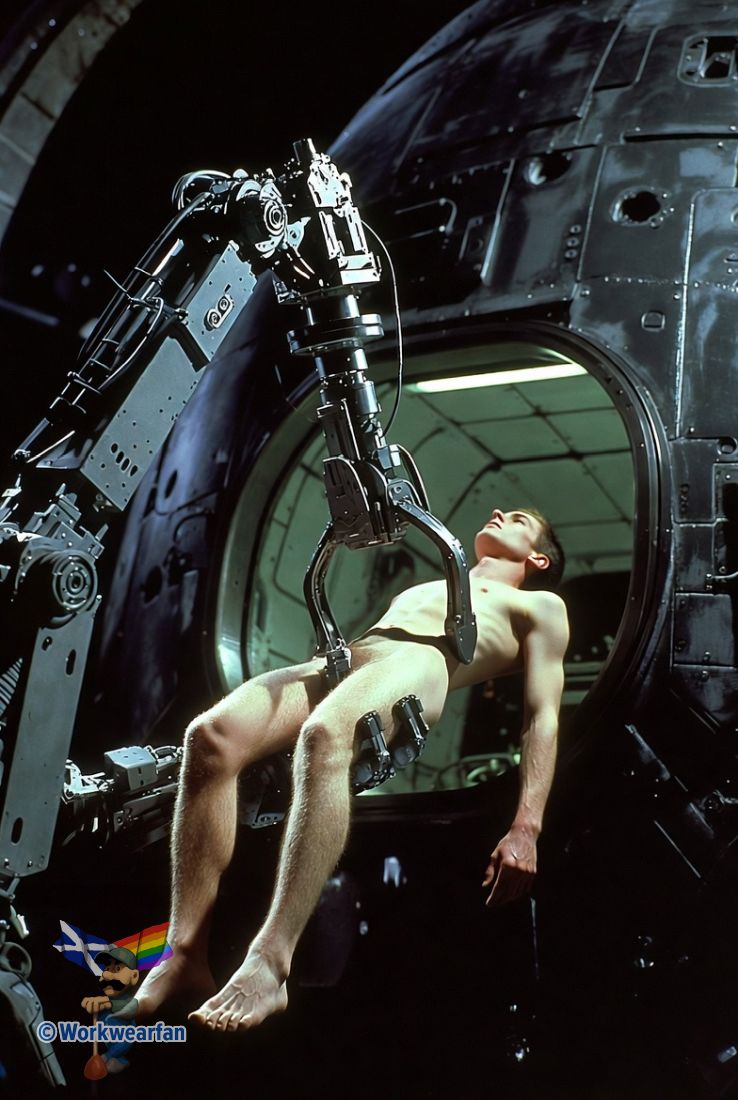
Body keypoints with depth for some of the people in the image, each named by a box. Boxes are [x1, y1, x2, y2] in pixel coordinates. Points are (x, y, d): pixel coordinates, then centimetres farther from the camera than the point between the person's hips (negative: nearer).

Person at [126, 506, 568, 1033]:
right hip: (338, 663, 6)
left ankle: (270, 964, -45)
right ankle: (186, 955, -28)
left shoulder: (539, 606, 26)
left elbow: (544, 716, 10)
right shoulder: (417, 590, 44)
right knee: (211, 736, -26)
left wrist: (526, 828, -6)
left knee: (324, 735, -40)